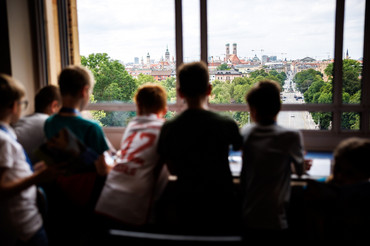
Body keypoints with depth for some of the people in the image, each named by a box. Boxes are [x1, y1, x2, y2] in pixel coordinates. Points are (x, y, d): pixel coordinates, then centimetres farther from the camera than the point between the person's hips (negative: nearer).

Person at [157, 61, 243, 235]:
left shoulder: (169, 128, -9)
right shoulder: (226, 124, -13)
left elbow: (172, 170, 3)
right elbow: (237, 148, 10)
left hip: (186, 208, 1)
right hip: (221, 206, -1)